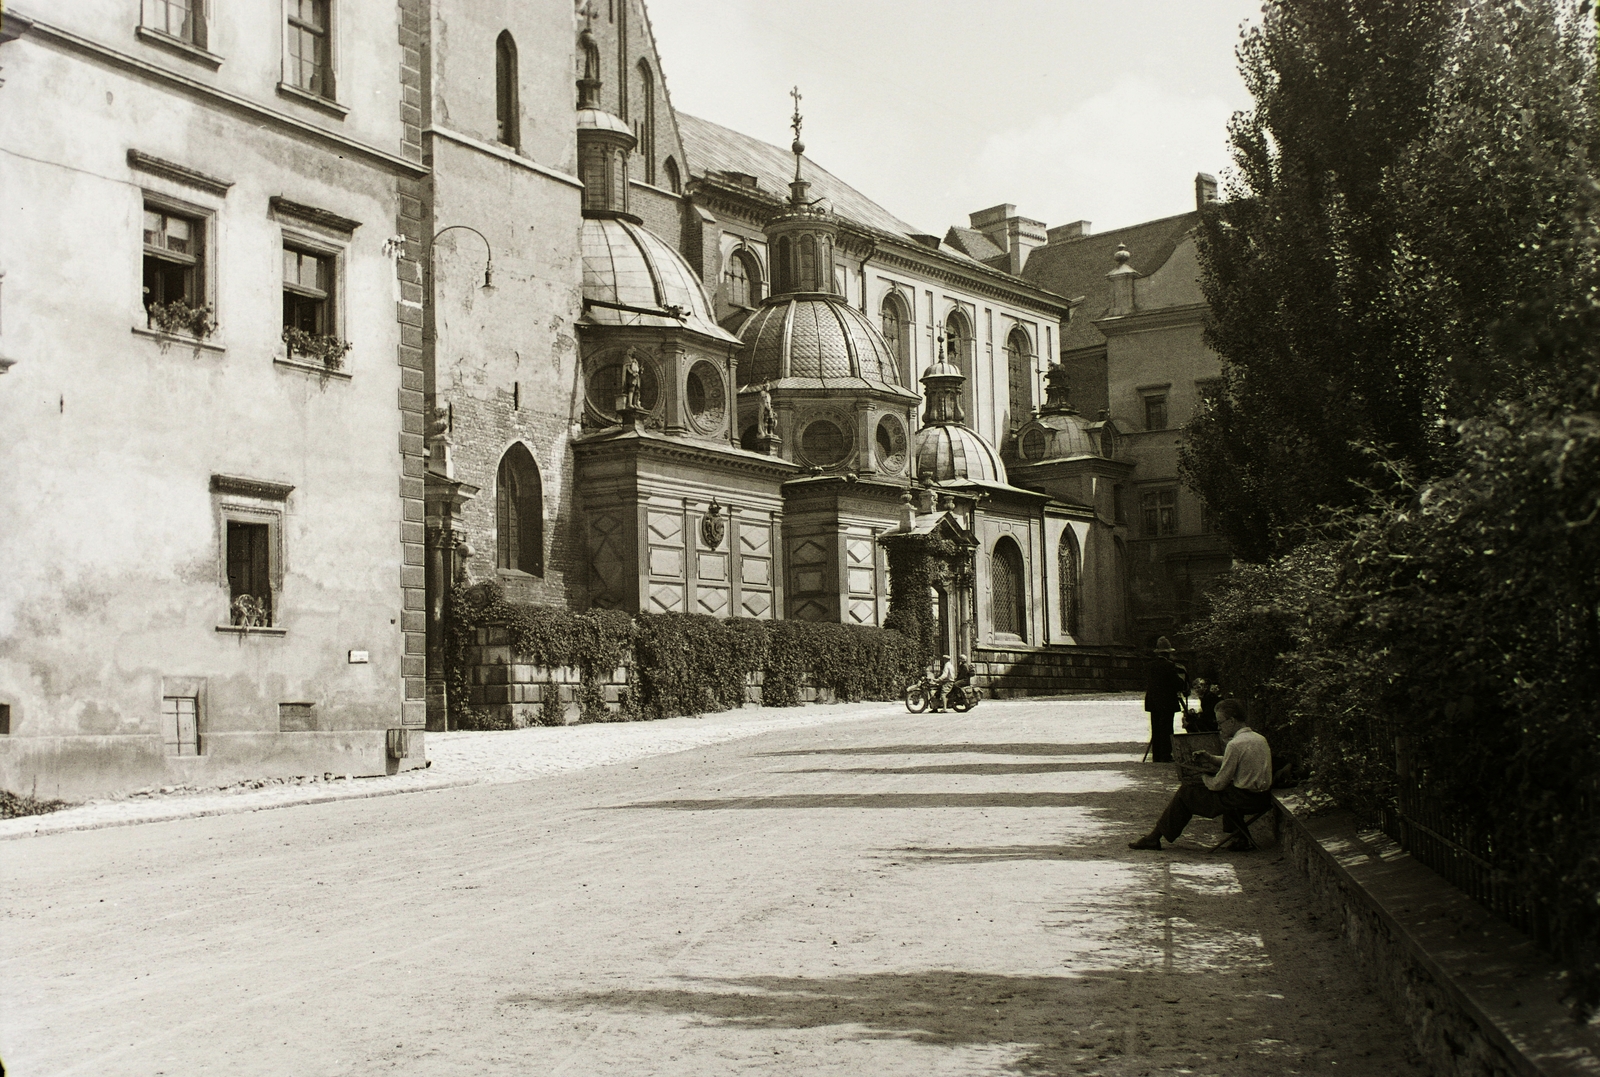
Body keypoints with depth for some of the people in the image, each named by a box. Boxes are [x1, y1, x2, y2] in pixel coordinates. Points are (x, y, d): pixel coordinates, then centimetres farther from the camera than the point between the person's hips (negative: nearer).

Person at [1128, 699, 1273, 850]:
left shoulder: (1235, 744, -19)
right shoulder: (1260, 738, 8)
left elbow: (1218, 784, -14)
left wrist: (1204, 777, 7)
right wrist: (1211, 759, 11)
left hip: (1243, 800, -9)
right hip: (1262, 799, 9)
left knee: (1186, 791, 3)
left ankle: (1154, 839, 10)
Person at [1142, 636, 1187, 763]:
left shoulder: (1149, 665, 7)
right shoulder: (1170, 666, -13)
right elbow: (1178, 684, -11)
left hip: (1152, 703, 6)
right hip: (1167, 703, -6)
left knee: (1155, 732, 10)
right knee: (1166, 731, -3)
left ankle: (1156, 757, 11)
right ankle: (1166, 757, -4)